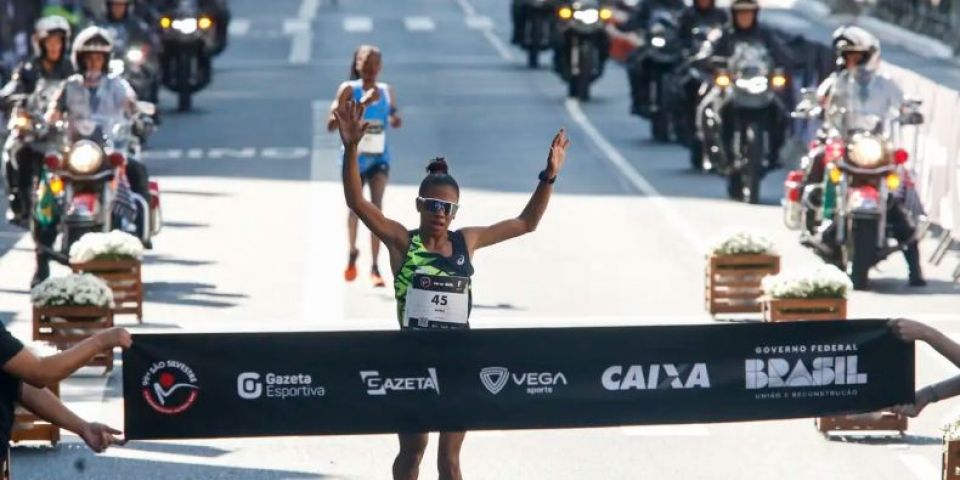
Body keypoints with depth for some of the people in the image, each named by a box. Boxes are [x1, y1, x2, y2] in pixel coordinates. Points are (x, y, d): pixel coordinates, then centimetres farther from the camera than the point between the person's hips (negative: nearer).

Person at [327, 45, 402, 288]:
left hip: (379, 158, 1)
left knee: (376, 206, -15)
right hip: (354, 158, -1)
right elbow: (332, 124, -17)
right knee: (355, 208, 9)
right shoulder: (349, 90, -9)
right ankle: (352, 253, 38)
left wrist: (395, 119, -6)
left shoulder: (387, 91, 2)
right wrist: (359, 106, -28)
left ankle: (375, 268, -15)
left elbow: (393, 120, 19)